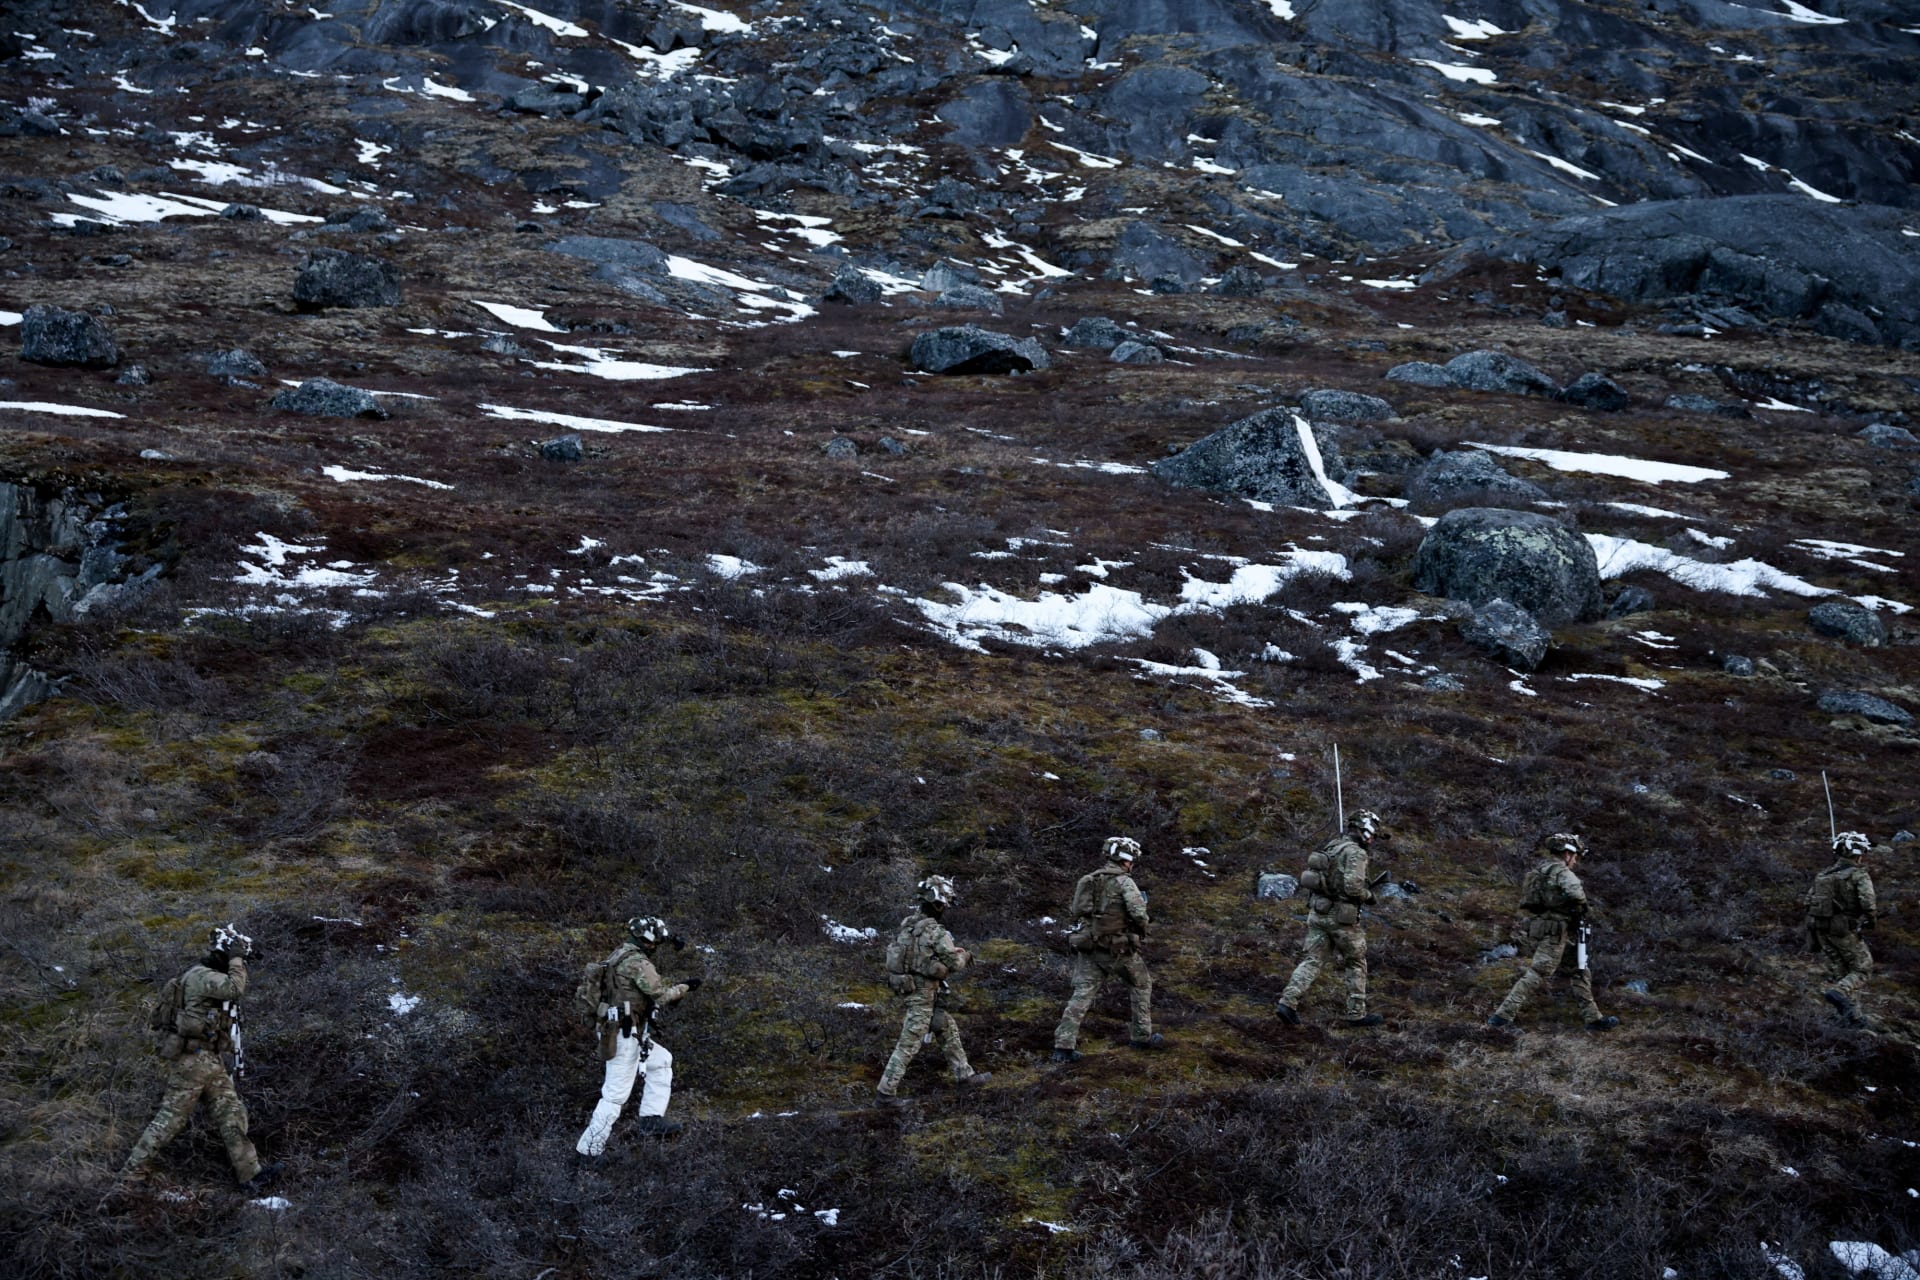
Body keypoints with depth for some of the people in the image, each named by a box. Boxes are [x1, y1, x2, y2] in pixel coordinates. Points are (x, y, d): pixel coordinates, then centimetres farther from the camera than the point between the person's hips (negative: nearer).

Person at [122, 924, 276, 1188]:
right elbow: (236, 988, -32)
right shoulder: (201, 976, -15)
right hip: (192, 1060, -10)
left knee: (232, 1113, 5)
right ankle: (129, 1172, 4)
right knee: (171, 1118, -4)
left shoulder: (213, 978, 17)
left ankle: (250, 1173, 5)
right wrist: (235, 960, -19)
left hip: (212, 1062, 10)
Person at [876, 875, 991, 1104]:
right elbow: (955, 964, -17)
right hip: (924, 994, -8)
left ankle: (964, 1074, 32)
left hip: (908, 988, 8)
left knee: (949, 1030, 21)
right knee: (909, 1044, -1)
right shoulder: (937, 933, -22)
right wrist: (964, 956, 6)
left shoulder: (907, 924, 1)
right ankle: (886, 1092, 4)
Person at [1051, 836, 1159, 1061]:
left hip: (1087, 945, 5)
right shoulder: (1124, 882, -9)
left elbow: (1078, 911, 17)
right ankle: (1142, 1036, 24)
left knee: (1082, 995, 2)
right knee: (1141, 984, 18)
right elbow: (1138, 913, -21)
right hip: (1117, 948, -5)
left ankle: (1063, 1046, -10)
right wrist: (1142, 927, 3)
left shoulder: (1089, 880, 12)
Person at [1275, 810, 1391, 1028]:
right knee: (1356, 964, 9)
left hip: (1317, 912, 7)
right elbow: (1353, 886, -25)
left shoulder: (1332, 846, 12)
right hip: (1341, 916, -7)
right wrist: (1368, 895, -4)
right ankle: (1357, 1014, 16)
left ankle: (1287, 1003, -9)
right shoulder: (1355, 853, -15)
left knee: (1311, 961, 5)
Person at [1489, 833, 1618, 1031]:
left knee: (1579, 972, 16)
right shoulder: (1561, 871, -14)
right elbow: (1575, 892, -32)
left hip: (1541, 927, 10)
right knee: (1536, 974, -8)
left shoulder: (1540, 869, 14)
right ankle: (1503, 1015, -9)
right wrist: (1580, 908, -9)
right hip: (1554, 932, -10)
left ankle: (1593, 1017, 20)